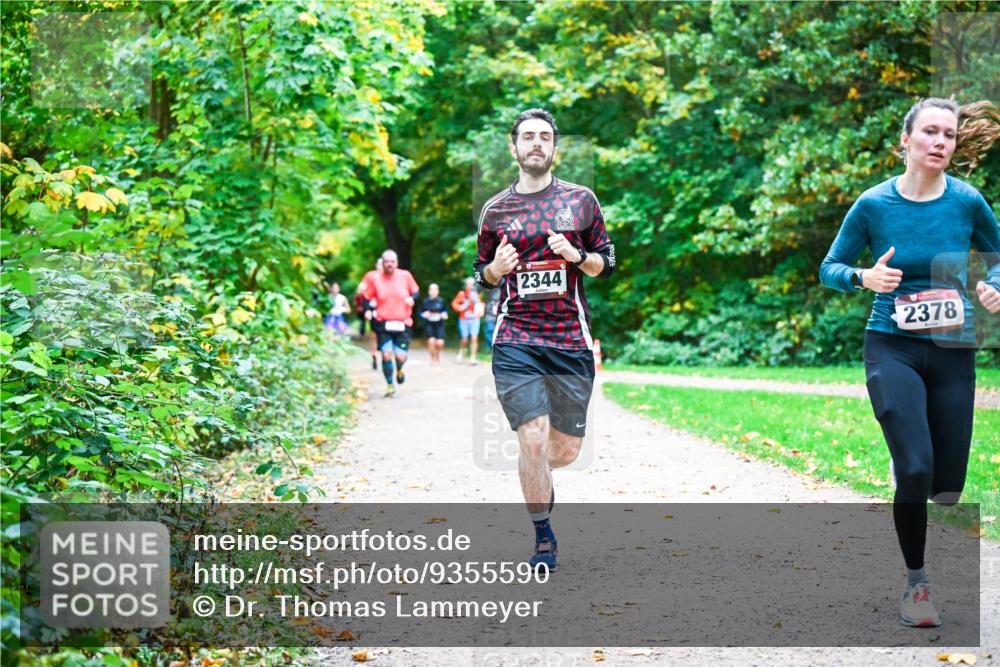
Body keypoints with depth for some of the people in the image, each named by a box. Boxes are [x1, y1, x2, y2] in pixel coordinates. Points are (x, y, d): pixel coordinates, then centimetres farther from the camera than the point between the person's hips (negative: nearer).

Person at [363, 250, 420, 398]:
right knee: (386, 354, -10)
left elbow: (416, 291, 12)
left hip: (403, 323, 0)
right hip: (383, 323, 0)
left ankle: (399, 369, 33)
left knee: (400, 356, -6)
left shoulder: (405, 276, -2)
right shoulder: (374, 278, -3)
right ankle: (390, 385, 8)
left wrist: (411, 298, -9)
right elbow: (366, 297, 8)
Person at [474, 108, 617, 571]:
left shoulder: (581, 200, 8)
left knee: (566, 449, 6)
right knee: (533, 440, -13)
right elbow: (481, 275, 17)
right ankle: (543, 536, 4)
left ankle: (538, 477, 42)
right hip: (516, 338, -1)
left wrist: (577, 255, -9)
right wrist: (496, 268, -6)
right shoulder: (495, 209, 8)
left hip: (571, 340, 1)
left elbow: (607, 264, 11)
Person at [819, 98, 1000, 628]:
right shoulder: (874, 204, -5)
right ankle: (915, 578, 2)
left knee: (948, 485, 2)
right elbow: (829, 269, 5)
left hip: (953, 352, 2)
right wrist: (864, 277, -16)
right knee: (915, 469, -17)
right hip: (892, 348, -2)